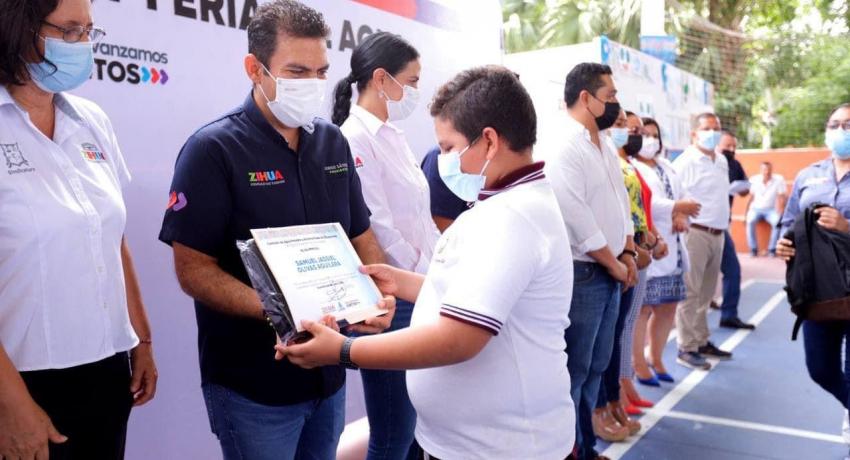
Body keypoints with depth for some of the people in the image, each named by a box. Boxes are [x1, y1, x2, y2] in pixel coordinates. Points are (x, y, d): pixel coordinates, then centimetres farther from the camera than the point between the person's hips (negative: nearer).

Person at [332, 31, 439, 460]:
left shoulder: (392, 135, 11)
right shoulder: (354, 139, -16)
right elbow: (379, 231, -20)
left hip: (421, 293, 9)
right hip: (391, 301, -9)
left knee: (419, 422, 18)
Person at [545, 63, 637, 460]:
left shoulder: (605, 147, 14)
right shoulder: (563, 148, -16)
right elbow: (578, 220, -21)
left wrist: (628, 254, 6)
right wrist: (614, 264, -10)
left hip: (610, 274, 9)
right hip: (581, 274, -9)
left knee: (595, 367, 17)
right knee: (572, 371, 2)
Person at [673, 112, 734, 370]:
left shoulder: (722, 161, 16)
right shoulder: (685, 162, -10)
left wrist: (724, 224, 21)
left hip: (717, 233, 8)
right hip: (695, 232, -8)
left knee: (705, 294, 14)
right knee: (690, 292, -4)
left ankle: (702, 342, 24)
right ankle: (686, 348, 2)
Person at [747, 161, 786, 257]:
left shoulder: (779, 180, -8)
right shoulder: (754, 180, -3)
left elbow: (781, 198, -6)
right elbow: (751, 198, 4)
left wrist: (779, 212, -18)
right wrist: (747, 213, -3)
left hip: (771, 210, -1)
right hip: (756, 208, 1)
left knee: (777, 222, -32)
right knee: (750, 221, -31)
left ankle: (772, 249, -15)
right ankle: (753, 249, -18)